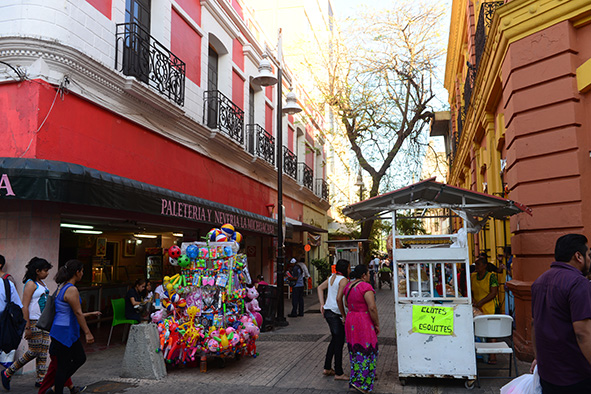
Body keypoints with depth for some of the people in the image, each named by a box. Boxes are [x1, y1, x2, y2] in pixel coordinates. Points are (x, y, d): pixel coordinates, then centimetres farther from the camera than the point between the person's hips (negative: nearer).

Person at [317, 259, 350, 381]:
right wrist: (344, 315, -16)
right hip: (336, 314, -9)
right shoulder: (343, 280, -15)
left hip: (327, 311, 9)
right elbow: (339, 299, -23)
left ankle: (327, 368, 28)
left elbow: (320, 288, 14)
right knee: (339, 343, 1)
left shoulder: (332, 277, 10)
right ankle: (338, 373, 10)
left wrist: (322, 304, 9)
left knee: (334, 340, 21)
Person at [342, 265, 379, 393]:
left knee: (355, 351, 16)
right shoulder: (366, 287, -17)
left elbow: (347, 304, 14)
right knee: (367, 352, 1)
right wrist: (377, 324, -11)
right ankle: (360, 382, -1)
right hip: (364, 323, -8)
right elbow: (372, 308, -21)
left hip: (350, 321, 8)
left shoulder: (349, 286, 7)